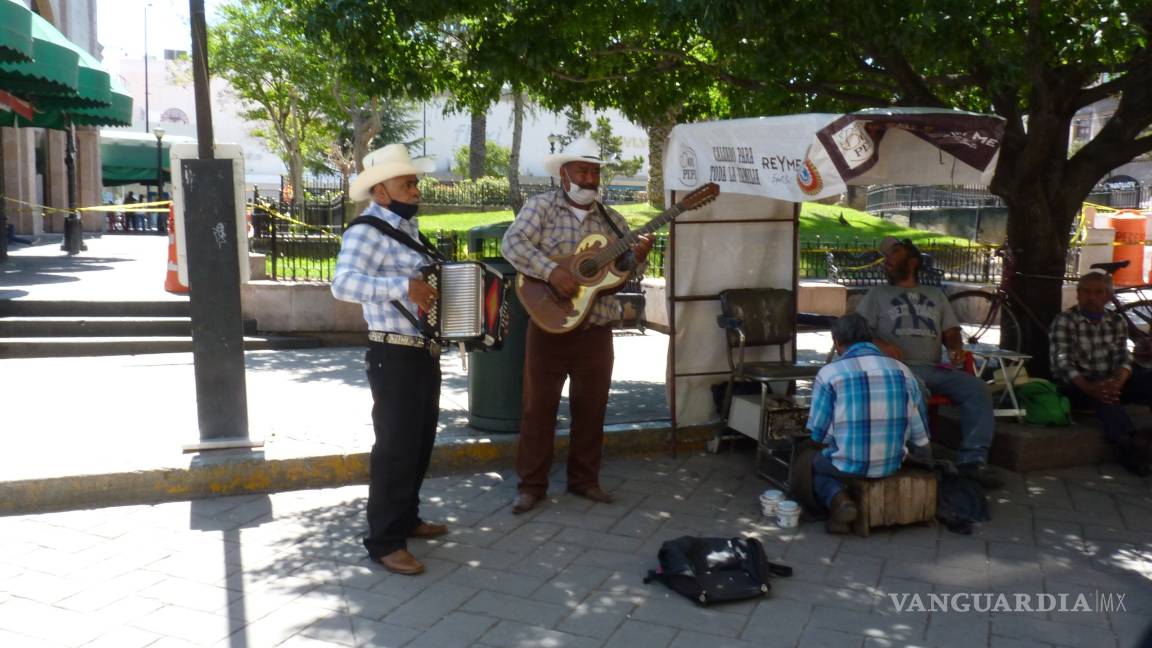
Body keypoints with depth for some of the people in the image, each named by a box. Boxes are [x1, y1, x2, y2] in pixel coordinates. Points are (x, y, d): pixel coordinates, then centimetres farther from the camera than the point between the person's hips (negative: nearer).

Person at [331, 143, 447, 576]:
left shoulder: (406, 227, 14)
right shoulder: (367, 231, -14)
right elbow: (342, 283, -31)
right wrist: (403, 286, -41)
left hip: (424, 353, 9)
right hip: (395, 356, -9)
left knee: (420, 442, 17)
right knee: (396, 447, -5)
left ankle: (406, 518, 32)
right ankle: (385, 541, 5)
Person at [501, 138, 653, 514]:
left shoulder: (611, 219, 10)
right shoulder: (542, 207, -3)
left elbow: (622, 267, 12)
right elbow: (513, 243, -16)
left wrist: (636, 257, -11)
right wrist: (551, 271, -28)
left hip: (595, 330, 4)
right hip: (549, 325, -4)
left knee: (591, 407, 11)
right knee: (539, 406, 3)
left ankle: (584, 479, 25)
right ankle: (532, 484, 15)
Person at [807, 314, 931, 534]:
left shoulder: (829, 373, -10)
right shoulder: (903, 371, 3)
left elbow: (818, 433, -6)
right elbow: (920, 432, 8)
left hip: (847, 465, -5)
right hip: (892, 464, 6)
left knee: (815, 464, 27)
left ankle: (837, 501, -2)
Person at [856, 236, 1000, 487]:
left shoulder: (936, 294, 29)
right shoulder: (878, 294, 20)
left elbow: (951, 332, 24)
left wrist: (956, 349, 0)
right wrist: (881, 344, -11)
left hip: (935, 369, 4)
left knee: (977, 388, -23)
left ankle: (972, 460, -25)